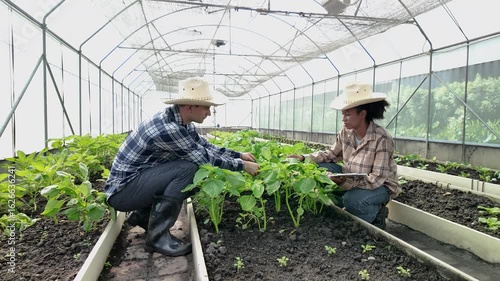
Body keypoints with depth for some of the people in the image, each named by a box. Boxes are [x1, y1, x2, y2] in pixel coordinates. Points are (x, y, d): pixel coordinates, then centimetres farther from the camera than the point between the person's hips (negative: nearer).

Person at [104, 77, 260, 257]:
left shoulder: (182, 122, 0)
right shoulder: (167, 128, -28)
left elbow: (206, 147, 11)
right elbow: (204, 158, -23)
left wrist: (238, 155, 9)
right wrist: (242, 166, -13)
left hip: (139, 179, 9)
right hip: (122, 190, -9)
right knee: (188, 169, -25)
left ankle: (143, 214, 16)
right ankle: (158, 236, -12)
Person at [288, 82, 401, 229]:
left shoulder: (382, 139, -28)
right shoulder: (346, 132, -10)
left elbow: (376, 179, -29)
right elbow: (331, 154, 6)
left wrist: (345, 182, -41)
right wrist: (305, 158, -9)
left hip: (381, 186, -6)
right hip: (353, 179, 6)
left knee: (352, 199, -35)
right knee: (321, 167, -12)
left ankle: (376, 214, 1)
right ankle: (347, 209, 1)